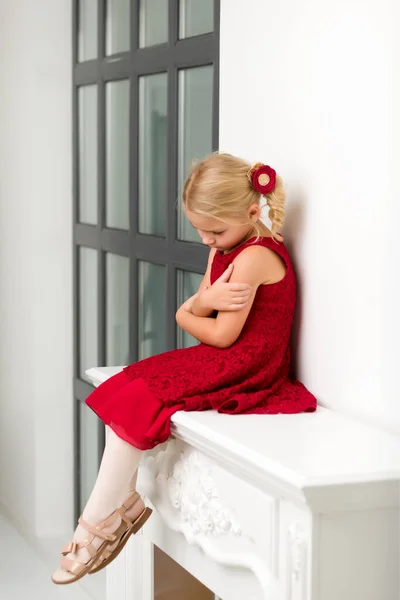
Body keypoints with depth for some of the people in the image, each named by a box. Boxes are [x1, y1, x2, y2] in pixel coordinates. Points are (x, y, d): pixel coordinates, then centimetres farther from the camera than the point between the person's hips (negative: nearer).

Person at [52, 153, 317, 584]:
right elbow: (187, 312, 6)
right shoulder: (224, 251, 11)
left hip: (241, 369, -10)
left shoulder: (254, 257, -19)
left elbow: (223, 335, -19)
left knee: (134, 402, -19)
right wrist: (205, 300, -18)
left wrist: (191, 313, 2)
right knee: (121, 390, 2)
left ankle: (97, 524, -10)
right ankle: (128, 500, -3)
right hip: (222, 363, 10)